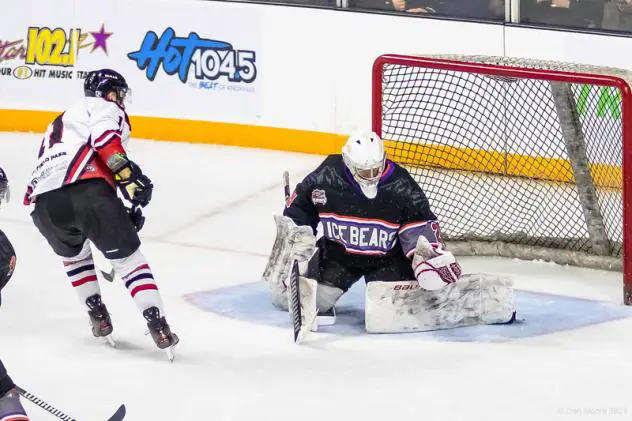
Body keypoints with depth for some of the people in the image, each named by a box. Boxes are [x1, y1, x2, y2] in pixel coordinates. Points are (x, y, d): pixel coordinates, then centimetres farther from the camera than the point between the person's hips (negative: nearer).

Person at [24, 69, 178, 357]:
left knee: (73, 253, 33)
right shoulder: (102, 107, 17)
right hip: (86, 189, -6)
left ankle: (97, 316, 28)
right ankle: (158, 326, -7)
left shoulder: (61, 122, 41)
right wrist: (128, 175, -11)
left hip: (43, 203, 6)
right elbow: (105, 137, -7)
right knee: (127, 257, 3)